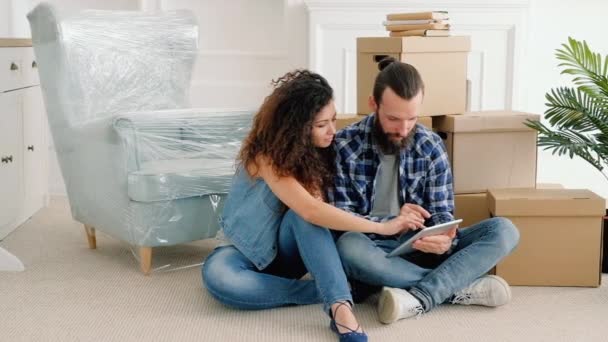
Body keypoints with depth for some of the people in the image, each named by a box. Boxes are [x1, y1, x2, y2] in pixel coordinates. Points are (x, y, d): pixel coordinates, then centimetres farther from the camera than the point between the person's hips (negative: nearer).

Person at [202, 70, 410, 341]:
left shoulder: (319, 149, -7)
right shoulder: (265, 155, -27)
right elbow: (311, 211, -40)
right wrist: (382, 227, -38)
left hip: (291, 250, 3)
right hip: (253, 252, -3)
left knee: (303, 214, -33)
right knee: (216, 276, -38)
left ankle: (341, 308, -44)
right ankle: (332, 295, -35)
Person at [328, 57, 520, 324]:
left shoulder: (431, 146, 0)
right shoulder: (344, 146, -8)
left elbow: (441, 212, 1)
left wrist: (445, 239, -24)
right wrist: (391, 221, -26)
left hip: (421, 248, 3)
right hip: (373, 251, -3)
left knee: (503, 230, -16)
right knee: (348, 246, -38)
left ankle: (419, 297, -35)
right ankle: (460, 288, -27)